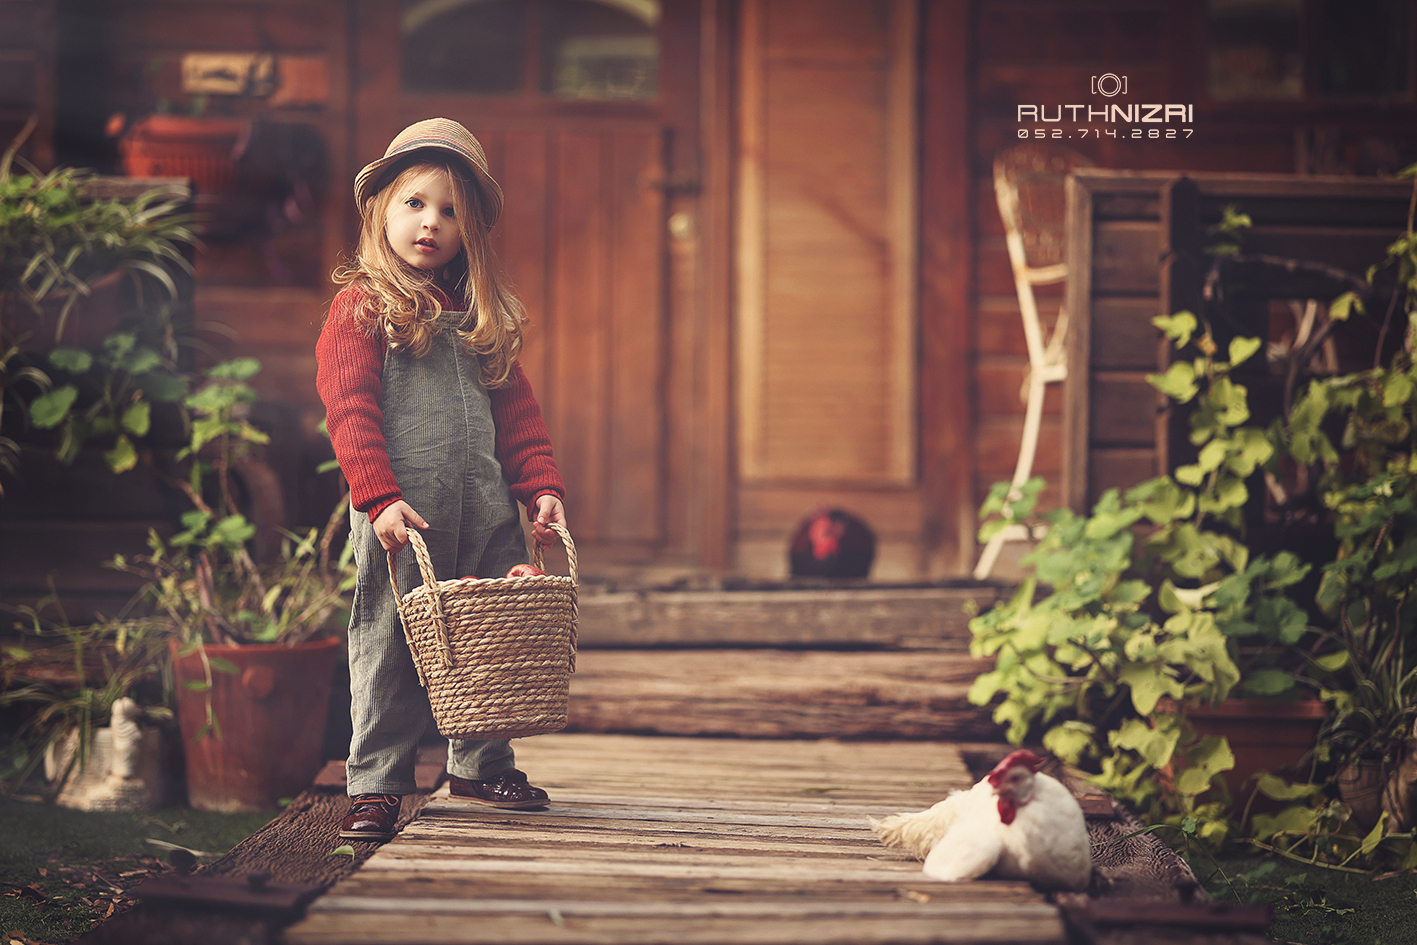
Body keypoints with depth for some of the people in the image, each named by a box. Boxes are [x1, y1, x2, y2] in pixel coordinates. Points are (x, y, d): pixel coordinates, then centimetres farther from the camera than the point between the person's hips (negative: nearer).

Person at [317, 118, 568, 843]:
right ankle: (376, 784, 7)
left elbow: (515, 410, 18)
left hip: (484, 510, 5)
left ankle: (480, 765, 26)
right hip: (401, 512, -5)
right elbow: (350, 411, -8)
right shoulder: (360, 308, 0)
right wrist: (378, 495, -18)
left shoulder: (484, 319, 17)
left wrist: (540, 486, 7)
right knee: (389, 645, -1)